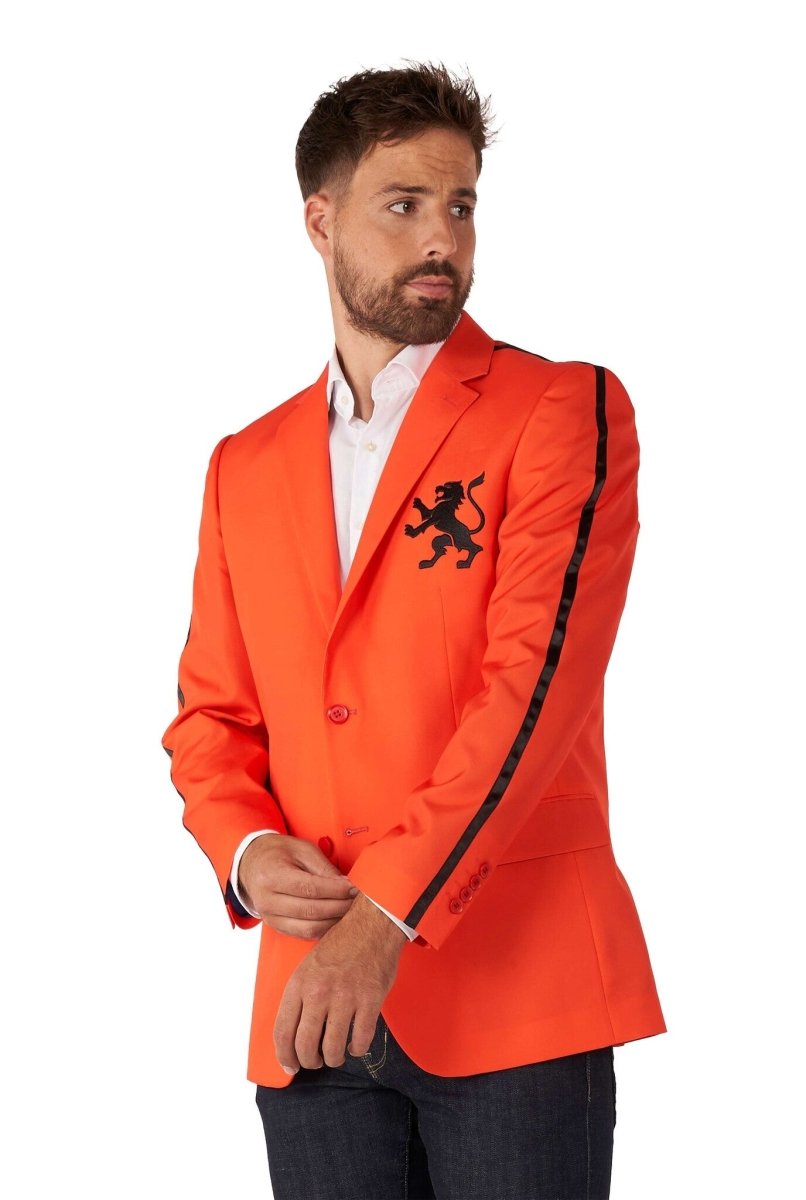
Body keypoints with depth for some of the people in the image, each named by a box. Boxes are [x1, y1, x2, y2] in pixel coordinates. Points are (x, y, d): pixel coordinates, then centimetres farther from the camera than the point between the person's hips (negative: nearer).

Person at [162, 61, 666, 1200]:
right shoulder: (247, 466, 16)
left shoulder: (567, 411, 0)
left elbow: (538, 676, -12)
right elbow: (212, 716, 17)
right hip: (310, 999, 4)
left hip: (514, 987, -4)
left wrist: (388, 913, -21)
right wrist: (247, 851, -6)